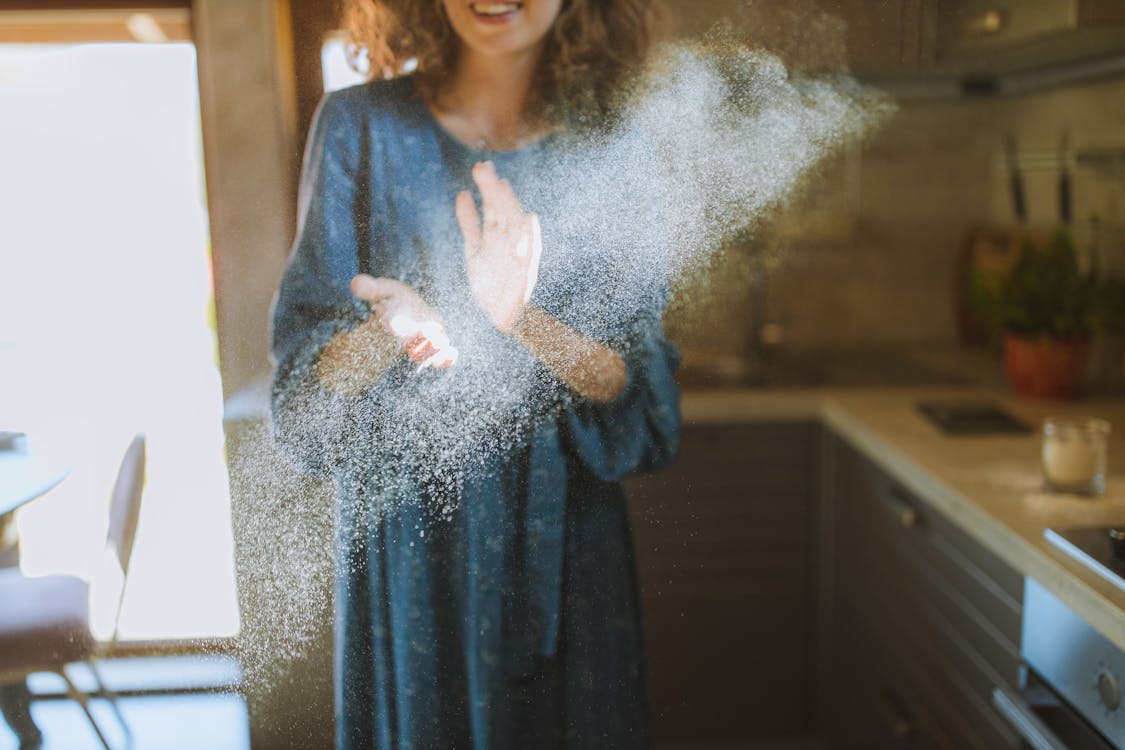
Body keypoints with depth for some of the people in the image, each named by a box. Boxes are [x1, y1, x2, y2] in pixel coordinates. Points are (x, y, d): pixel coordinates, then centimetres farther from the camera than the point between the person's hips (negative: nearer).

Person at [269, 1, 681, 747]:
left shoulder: (613, 153, -1)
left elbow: (631, 384, -7)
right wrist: (390, 328, -27)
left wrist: (523, 318, -26)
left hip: (562, 534, 1)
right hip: (406, 533, -1)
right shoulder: (361, 126, -3)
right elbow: (311, 371, -6)